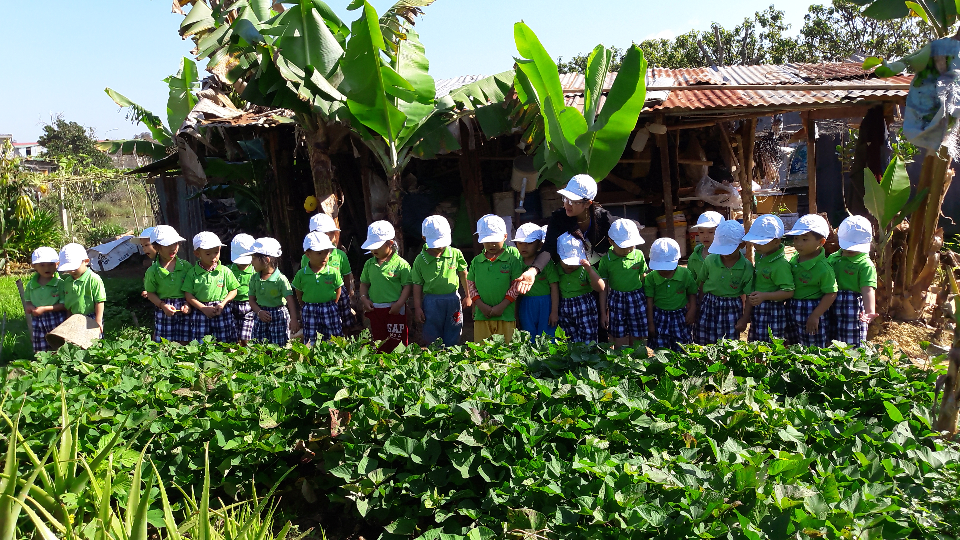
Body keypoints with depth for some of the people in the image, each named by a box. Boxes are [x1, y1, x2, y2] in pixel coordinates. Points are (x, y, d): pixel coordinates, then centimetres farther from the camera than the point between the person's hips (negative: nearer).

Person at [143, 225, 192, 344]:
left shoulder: (186, 266, -1)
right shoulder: (152, 271, -3)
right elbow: (150, 293, 3)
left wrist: (189, 305, -9)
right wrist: (163, 305, -12)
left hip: (184, 311, 1)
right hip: (164, 311, -1)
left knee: (184, 343, 7)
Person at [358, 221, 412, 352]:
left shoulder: (401, 264, -11)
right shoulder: (369, 264, 6)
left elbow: (407, 286, -10)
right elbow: (364, 283, 16)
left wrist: (399, 304, -17)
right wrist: (364, 298, 0)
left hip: (394, 310, -5)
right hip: (374, 309, 5)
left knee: (397, 341, 3)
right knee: (378, 341, 15)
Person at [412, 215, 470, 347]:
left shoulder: (456, 254, -1)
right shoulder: (420, 260, -4)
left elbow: (464, 275, 11)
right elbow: (417, 285, 0)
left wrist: (467, 296, 15)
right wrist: (417, 308, -2)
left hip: (453, 300, 1)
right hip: (431, 302, -1)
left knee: (453, 339, 9)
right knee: (432, 340, 8)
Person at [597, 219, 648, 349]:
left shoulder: (639, 255, -1)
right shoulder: (606, 259, -5)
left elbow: (644, 280, 9)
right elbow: (603, 288, 0)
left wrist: (648, 303, 11)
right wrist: (603, 313, 2)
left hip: (637, 299, 1)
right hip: (616, 300, -1)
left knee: (637, 340, 5)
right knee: (619, 341, 2)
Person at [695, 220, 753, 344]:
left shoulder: (747, 267, -11)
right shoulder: (710, 260, -7)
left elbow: (749, 296, -5)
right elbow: (701, 284, 4)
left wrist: (744, 319, -4)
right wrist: (698, 306, 4)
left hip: (732, 310, -1)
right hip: (709, 306, 2)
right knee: (704, 343, 6)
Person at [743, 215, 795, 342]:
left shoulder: (781, 265, -20)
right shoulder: (760, 256, 7)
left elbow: (788, 292, -23)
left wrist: (764, 296, -31)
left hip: (773, 312, -9)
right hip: (757, 311, 9)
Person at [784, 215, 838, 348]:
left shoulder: (823, 268, -19)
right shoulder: (794, 260, 3)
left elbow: (831, 294, -16)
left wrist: (815, 316, -17)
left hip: (811, 311, -7)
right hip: (792, 311, 7)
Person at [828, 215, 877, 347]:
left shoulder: (865, 265, -10)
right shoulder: (832, 258, 8)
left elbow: (868, 289, -21)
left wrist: (870, 311, -34)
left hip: (853, 310, -5)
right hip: (832, 309, 5)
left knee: (853, 347, 1)